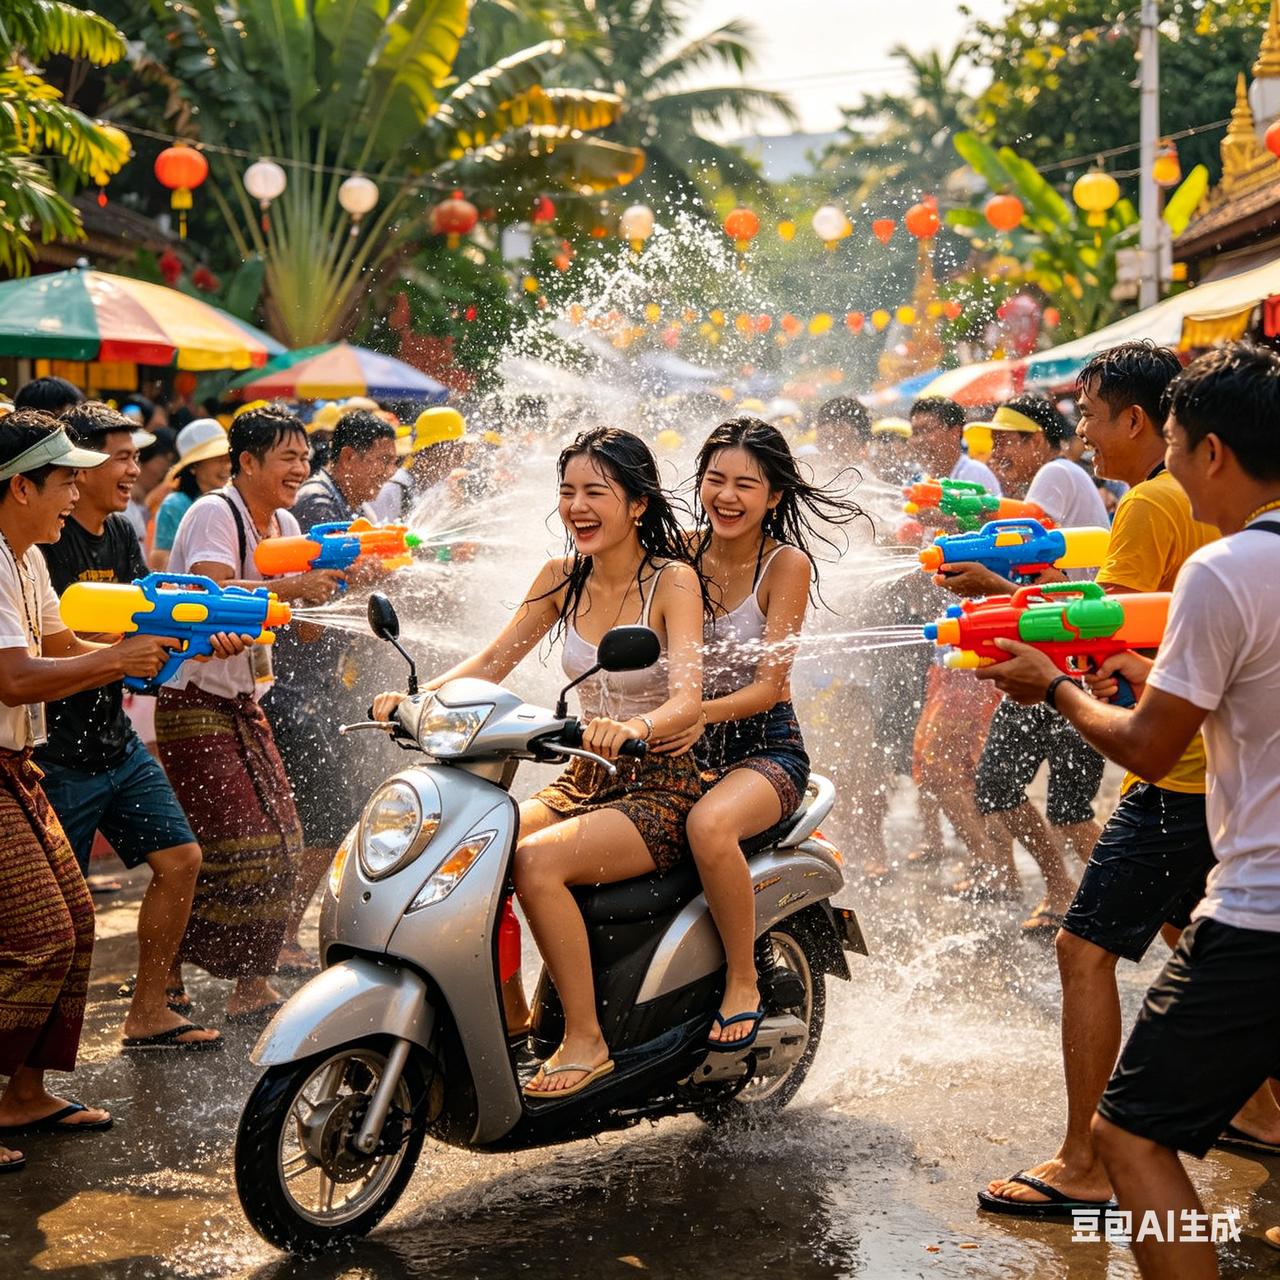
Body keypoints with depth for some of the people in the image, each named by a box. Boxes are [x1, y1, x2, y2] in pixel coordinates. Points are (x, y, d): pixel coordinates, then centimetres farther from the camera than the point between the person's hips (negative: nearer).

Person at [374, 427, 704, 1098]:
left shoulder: (672, 580, -12)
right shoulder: (561, 577, 6)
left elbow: (687, 699, -24)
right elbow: (492, 661, 4)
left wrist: (632, 728, -45)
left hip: (660, 785, -6)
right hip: (584, 782, 6)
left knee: (535, 862, -30)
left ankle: (585, 1039, -17)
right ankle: (511, 1013, 4)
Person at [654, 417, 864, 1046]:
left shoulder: (787, 564, -6)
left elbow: (768, 685, -14)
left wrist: (703, 712, -34)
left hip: (765, 745, -4)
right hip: (685, 744, 4)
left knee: (710, 824, -37)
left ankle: (743, 984, -17)